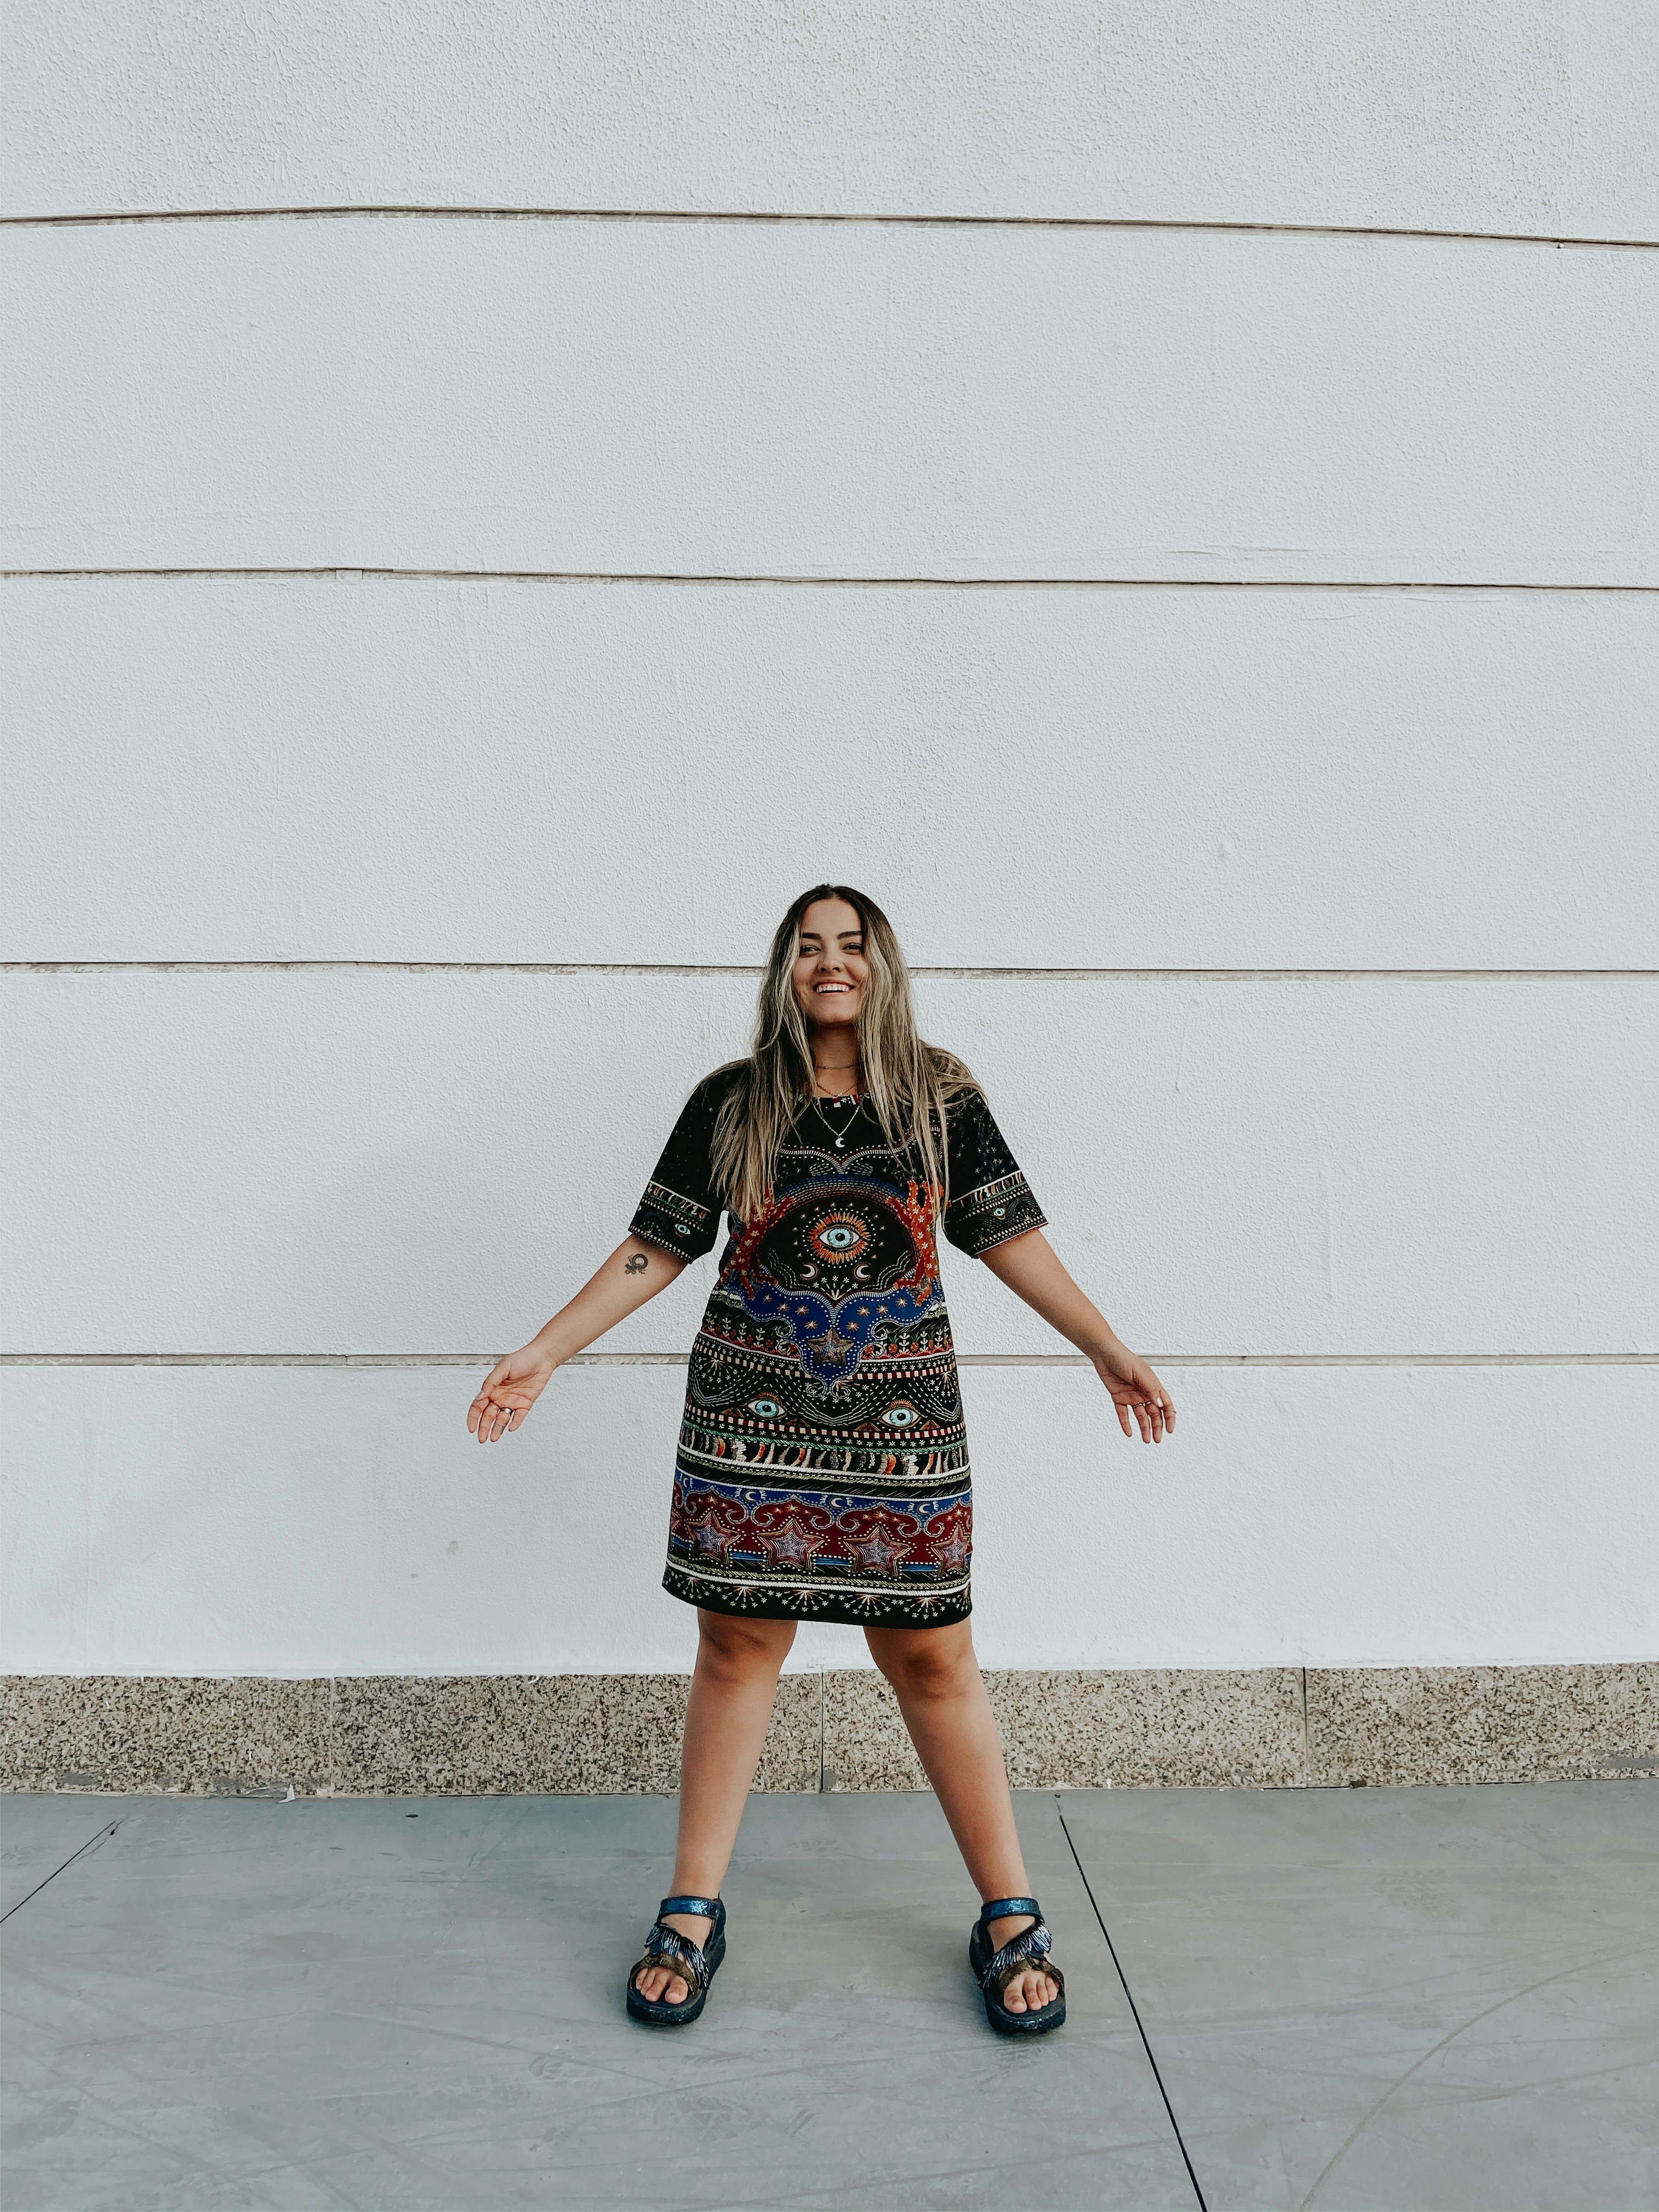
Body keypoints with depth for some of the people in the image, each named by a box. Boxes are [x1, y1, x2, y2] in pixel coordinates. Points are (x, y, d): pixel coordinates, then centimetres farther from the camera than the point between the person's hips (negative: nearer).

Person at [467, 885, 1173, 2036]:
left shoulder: (942, 1096, 3)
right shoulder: (730, 1103, 2)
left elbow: (1013, 1239, 5)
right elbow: (654, 1249, 5)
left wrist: (1113, 1353, 2)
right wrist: (540, 1356, 1)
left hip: (900, 1415, 0)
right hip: (750, 1414, 1)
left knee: (933, 1656, 4)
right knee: (738, 1643, 8)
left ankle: (1011, 1917, 21)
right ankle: (693, 1912, 25)